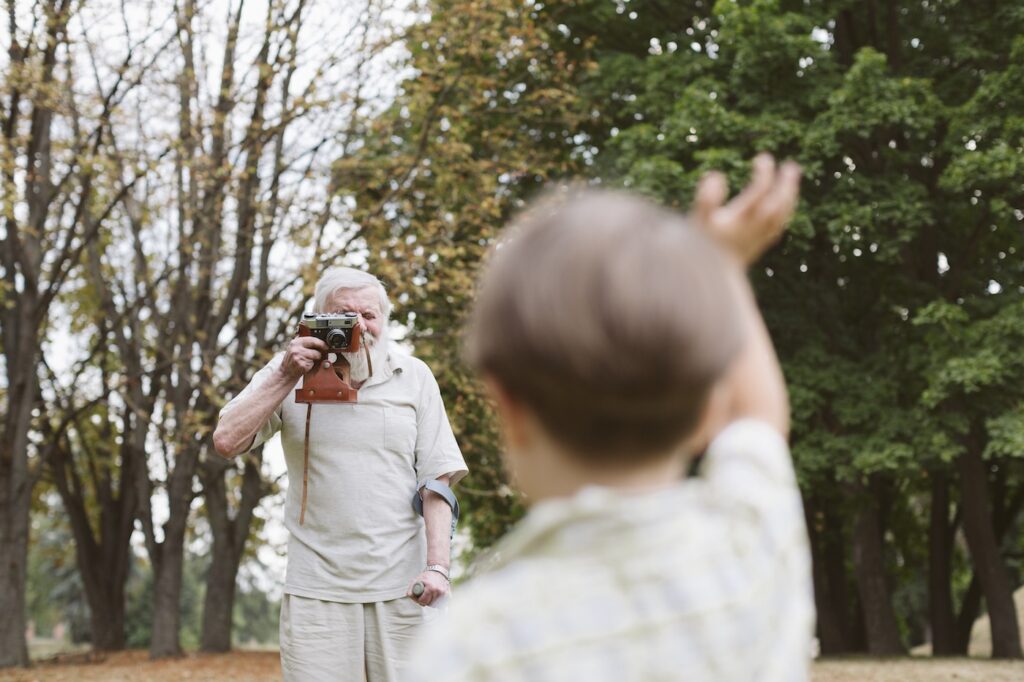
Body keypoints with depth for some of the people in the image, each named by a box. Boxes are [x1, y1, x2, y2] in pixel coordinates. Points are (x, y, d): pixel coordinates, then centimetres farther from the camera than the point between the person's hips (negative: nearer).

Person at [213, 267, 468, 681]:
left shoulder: (415, 377, 6)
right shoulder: (289, 370, 7)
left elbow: (437, 479, 2)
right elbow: (227, 442, -4)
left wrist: (437, 565, -9)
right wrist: (288, 376, -9)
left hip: (401, 587, 0)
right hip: (317, 591, 0)